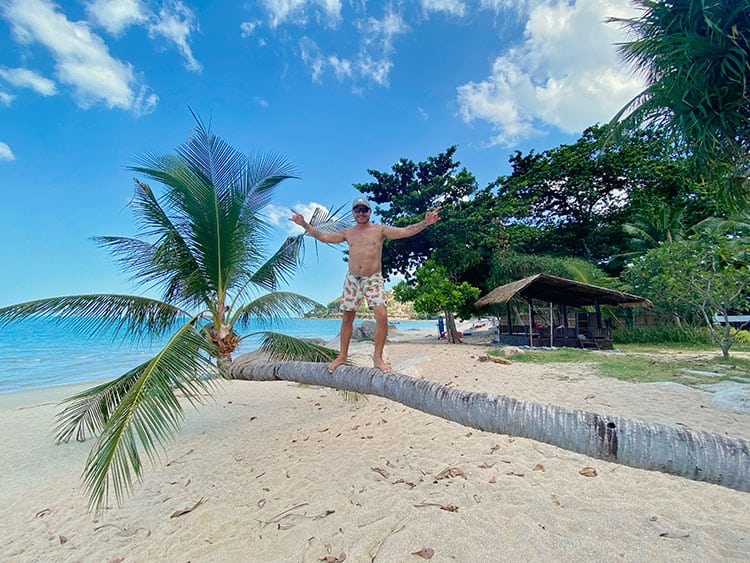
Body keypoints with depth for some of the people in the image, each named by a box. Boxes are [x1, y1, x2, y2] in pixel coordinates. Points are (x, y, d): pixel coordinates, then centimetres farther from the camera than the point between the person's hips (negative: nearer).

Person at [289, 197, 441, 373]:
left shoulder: (380, 230, 2)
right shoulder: (348, 233, 11)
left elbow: (406, 231, -6)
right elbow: (324, 236, 15)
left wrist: (425, 223, -18)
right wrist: (305, 225, 12)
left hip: (373, 279, -3)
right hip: (352, 279, 3)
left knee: (382, 316, -17)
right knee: (347, 318, 8)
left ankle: (378, 358, -4)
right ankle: (342, 356, 21)